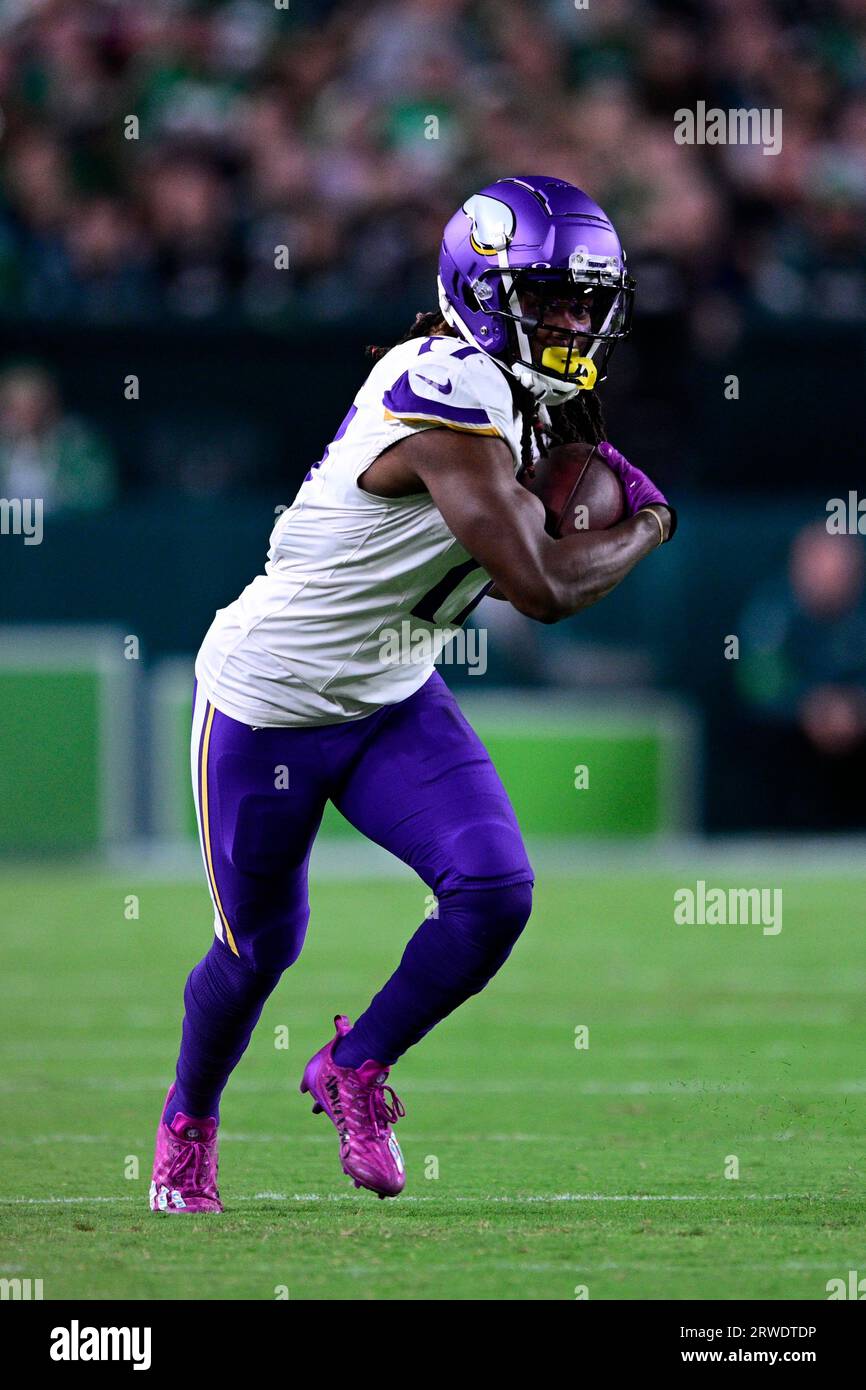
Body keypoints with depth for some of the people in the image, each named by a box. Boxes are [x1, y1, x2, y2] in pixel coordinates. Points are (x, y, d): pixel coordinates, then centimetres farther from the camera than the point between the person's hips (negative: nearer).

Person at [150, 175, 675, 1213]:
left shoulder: (498, 389, -2)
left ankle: (354, 1069, 11)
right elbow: (541, 588, -32)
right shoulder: (450, 398, -30)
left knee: (494, 891, -13)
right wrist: (647, 530, -14)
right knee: (259, 949, 10)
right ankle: (187, 1122, 39)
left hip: (395, 700, 7)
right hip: (270, 703, -7)